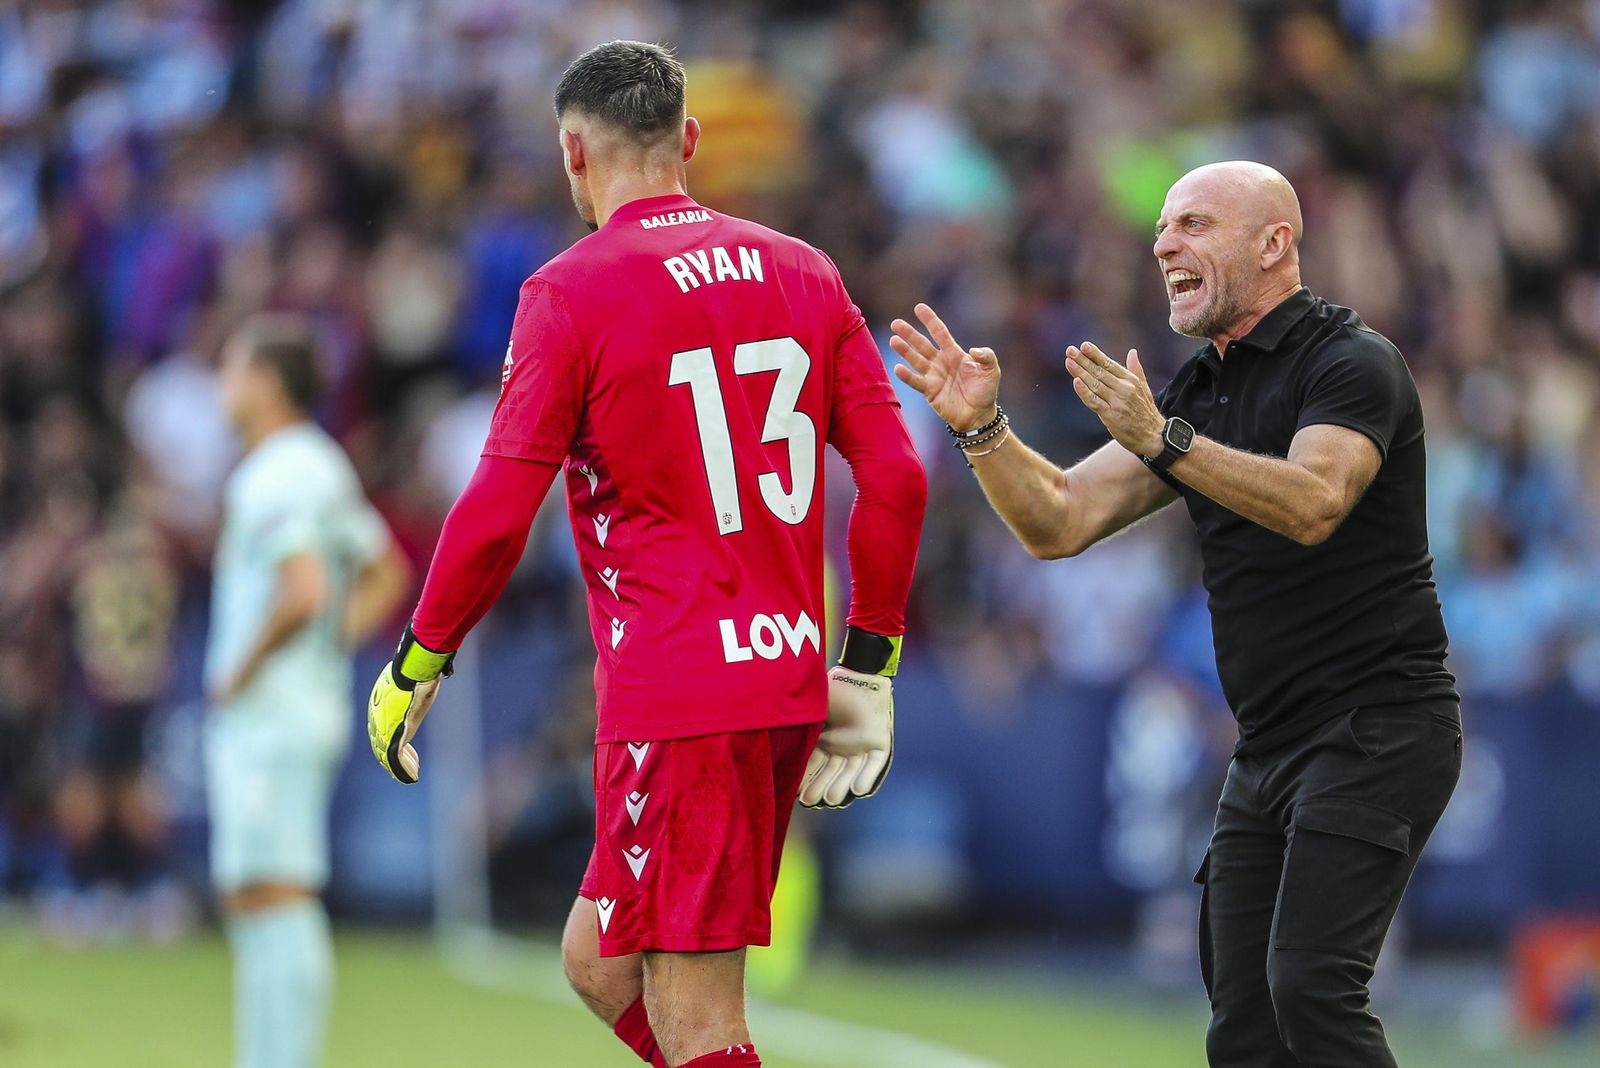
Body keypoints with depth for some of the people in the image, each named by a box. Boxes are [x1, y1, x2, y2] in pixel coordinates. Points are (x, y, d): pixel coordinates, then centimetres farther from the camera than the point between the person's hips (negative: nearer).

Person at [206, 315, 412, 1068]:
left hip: (270, 716, -10)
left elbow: (304, 591, -28)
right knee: (247, 899, 14)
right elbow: (387, 575, 25)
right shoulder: (325, 467, 16)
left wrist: (240, 673, -16)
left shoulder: (277, 478, -15)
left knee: (276, 899, -11)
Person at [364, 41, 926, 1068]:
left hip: (675, 699, -7)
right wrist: (869, 663, 15)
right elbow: (896, 477, 7)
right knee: (601, 960, 19)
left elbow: (498, 513, -10)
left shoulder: (569, 291, -7)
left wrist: (418, 665, 3)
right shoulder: (802, 270, 10)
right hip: (791, 678, 7)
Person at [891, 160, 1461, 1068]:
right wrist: (983, 429, -7)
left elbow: (1313, 504, -28)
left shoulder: (1353, 362, -9)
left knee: (1310, 986, -22)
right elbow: (1060, 523, 10)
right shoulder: (1197, 392, 16)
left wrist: (1163, 442, -36)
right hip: (1269, 746, 9)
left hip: (1377, 726, -8)